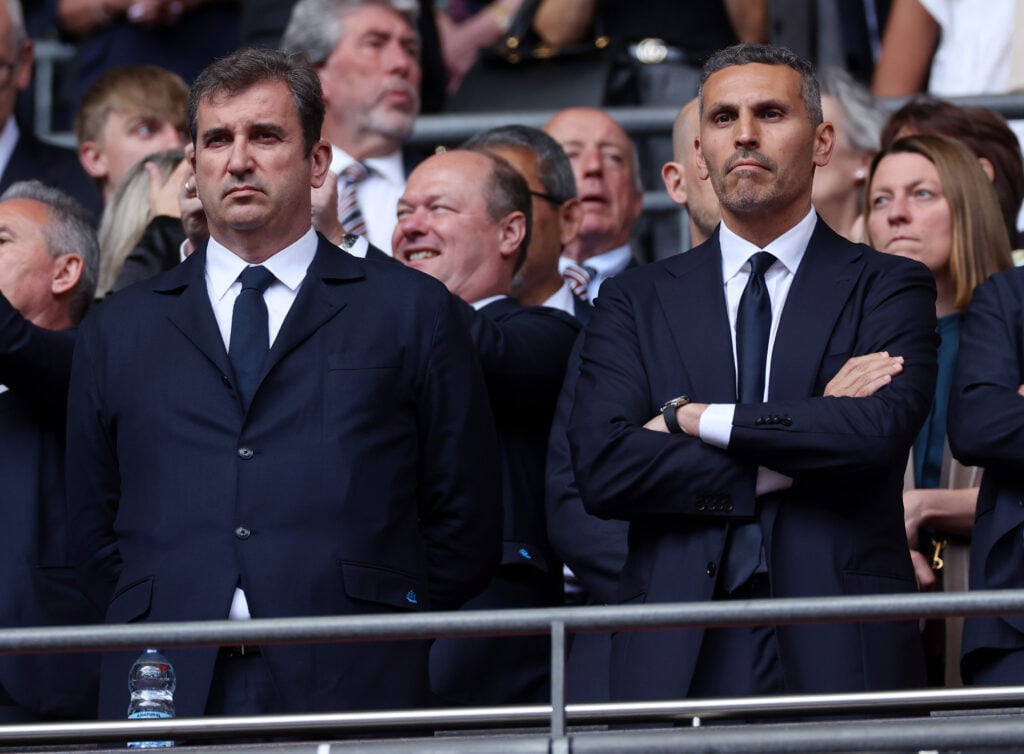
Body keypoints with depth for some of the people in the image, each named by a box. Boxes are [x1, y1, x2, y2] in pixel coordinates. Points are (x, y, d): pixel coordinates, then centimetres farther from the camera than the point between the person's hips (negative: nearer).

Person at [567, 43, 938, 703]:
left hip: (842, 650, -1)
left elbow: (882, 429, -11)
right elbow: (601, 469, -2)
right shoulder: (634, 301, 13)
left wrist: (694, 419, -6)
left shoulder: (887, 288, 8)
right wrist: (785, 467, -7)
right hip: (680, 657, 1)